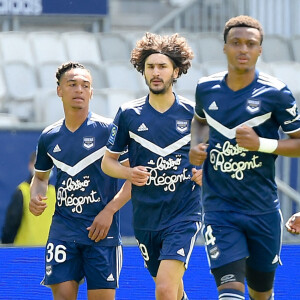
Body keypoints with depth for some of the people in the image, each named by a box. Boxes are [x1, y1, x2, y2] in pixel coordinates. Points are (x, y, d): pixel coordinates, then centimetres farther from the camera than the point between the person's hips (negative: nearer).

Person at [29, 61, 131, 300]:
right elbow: (41, 176, 26)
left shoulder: (108, 130, -4)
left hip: (101, 231, -3)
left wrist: (109, 211, -13)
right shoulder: (49, 137, 9)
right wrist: (35, 197, 4)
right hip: (63, 230, 3)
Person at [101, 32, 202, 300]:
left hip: (183, 215, -3)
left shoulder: (193, 114, -1)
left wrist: (205, 173, -10)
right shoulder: (128, 114, 2)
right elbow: (108, 161, 9)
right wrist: (129, 173, -12)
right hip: (146, 217, 3)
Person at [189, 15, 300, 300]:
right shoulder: (206, 88, 2)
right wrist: (196, 146, 5)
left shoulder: (275, 93, -8)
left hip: (262, 209, 0)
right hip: (219, 209, 0)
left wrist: (261, 144, -20)